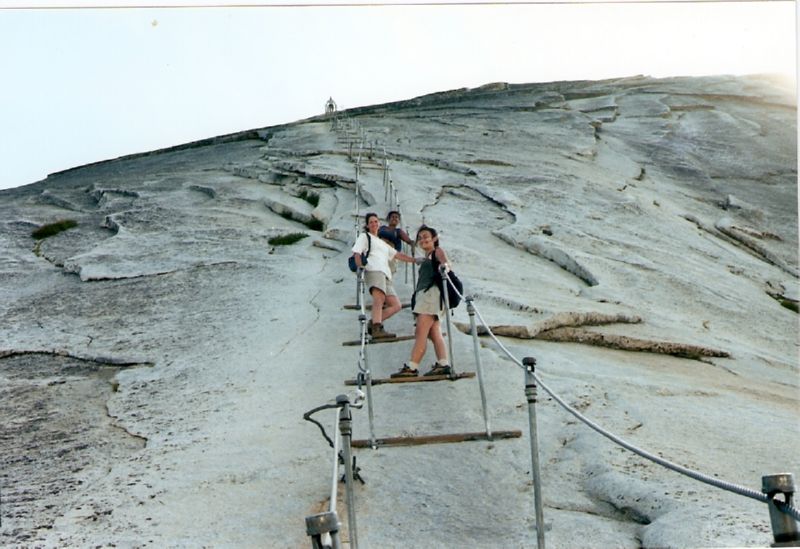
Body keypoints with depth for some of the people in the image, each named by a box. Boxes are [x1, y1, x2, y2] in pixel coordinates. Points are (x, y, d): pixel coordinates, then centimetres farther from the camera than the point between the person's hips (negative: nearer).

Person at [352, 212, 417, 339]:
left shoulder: (382, 243, 39)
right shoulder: (364, 236, 19)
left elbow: (397, 255, 35)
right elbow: (356, 253, 4)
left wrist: (414, 260, 26)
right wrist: (360, 267, -13)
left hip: (386, 276, 8)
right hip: (373, 270, -8)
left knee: (396, 305, -6)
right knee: (379, 297, -33)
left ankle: (373, 322, -9)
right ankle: (377, 329, -46)